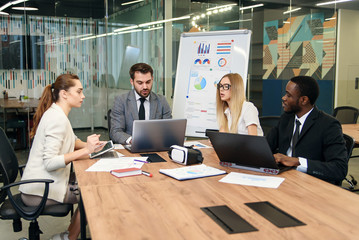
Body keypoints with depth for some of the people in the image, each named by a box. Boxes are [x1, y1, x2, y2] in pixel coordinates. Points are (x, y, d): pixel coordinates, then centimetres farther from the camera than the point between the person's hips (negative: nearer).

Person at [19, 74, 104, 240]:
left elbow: (71, 140, 21)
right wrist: (85, 150, -29)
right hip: (39, 191, -10)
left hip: (42, 182, 10)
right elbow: (50, 162, -28)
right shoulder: (57, 118, -22)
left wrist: (89, 144, 1)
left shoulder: (56, 113, 10)